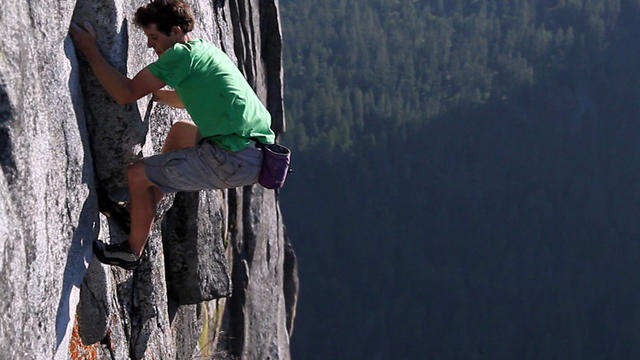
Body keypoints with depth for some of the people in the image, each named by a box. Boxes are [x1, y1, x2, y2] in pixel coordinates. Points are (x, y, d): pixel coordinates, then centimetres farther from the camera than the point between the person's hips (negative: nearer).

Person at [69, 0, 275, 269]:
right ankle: (144, 209, 43)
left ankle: (132, 252, 19)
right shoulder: (205, 50, 20)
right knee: (181, 130, 34)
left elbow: (126, 94, -11)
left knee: (137, 174, 1)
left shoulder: (181, 55, -9)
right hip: (258, 154, 10)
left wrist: (90, 51, -4)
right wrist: (152, 91, 36)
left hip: (235, 161, -10)